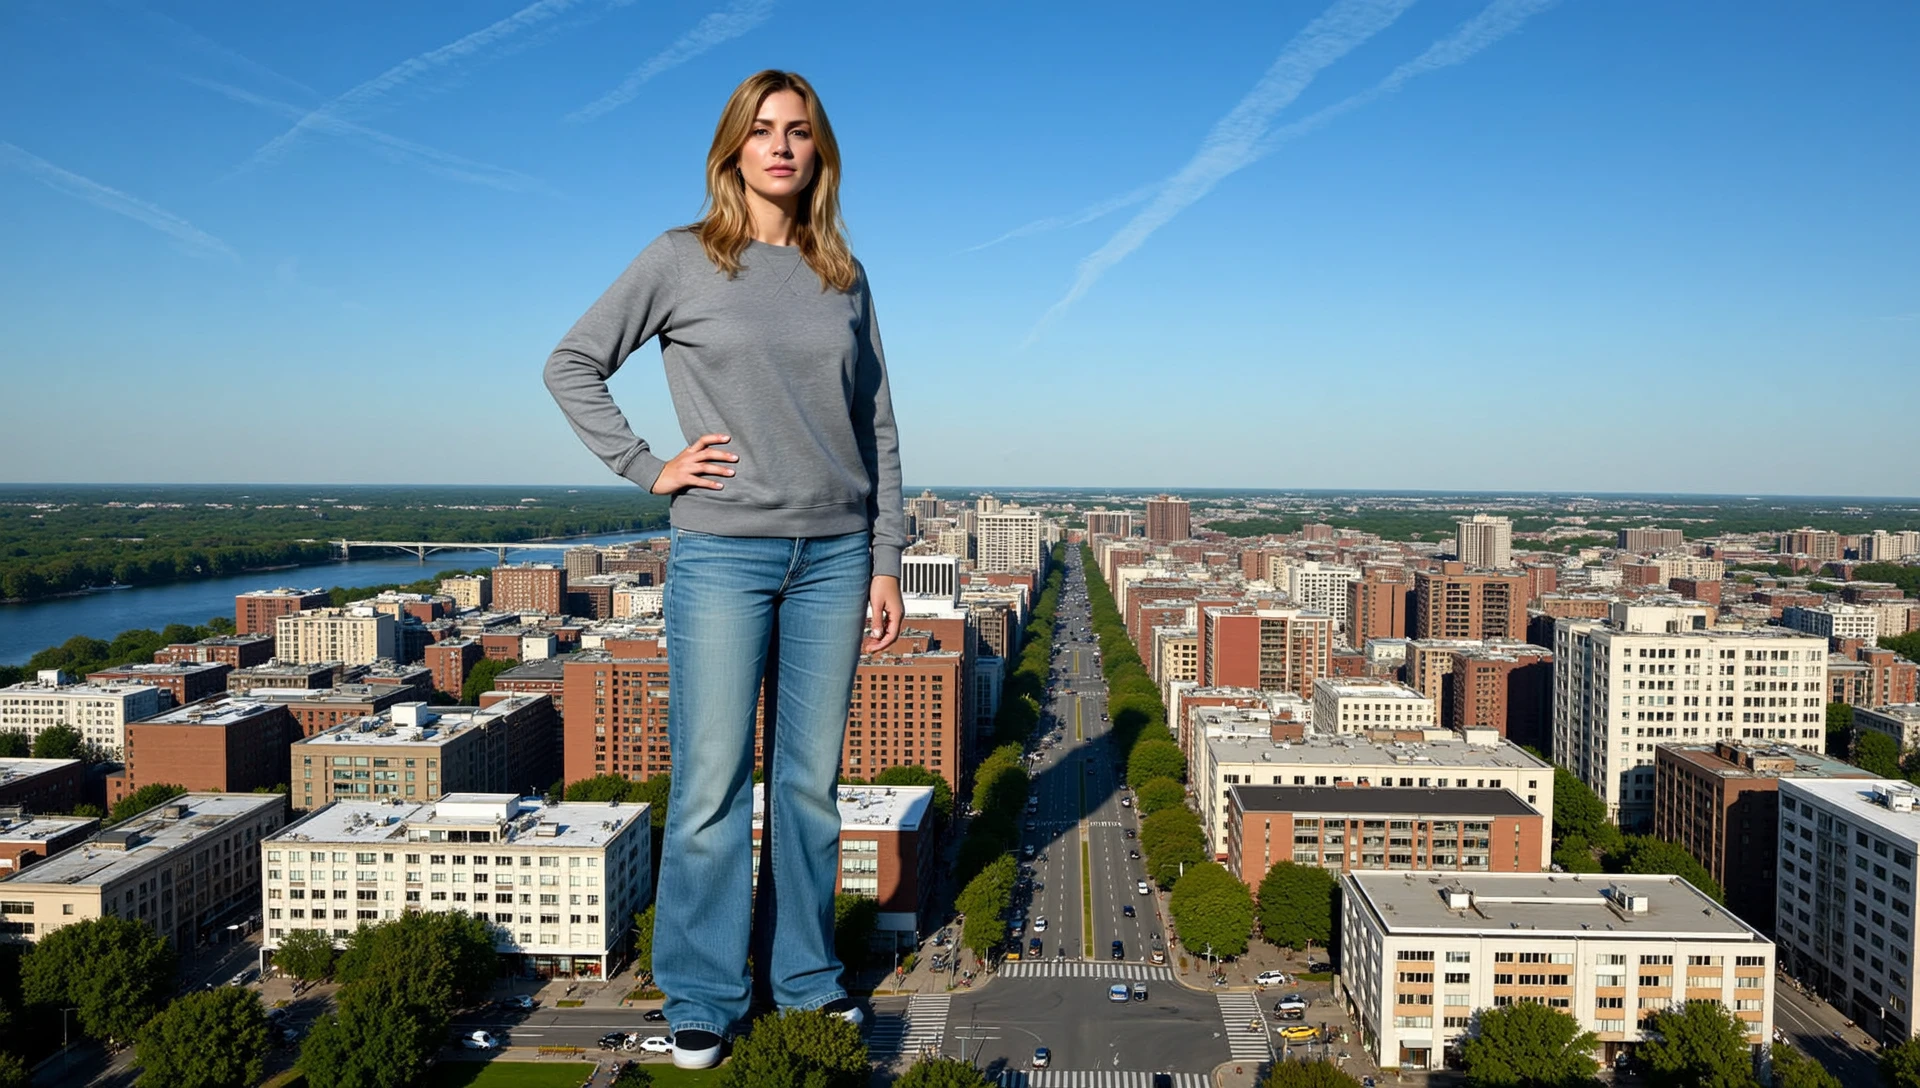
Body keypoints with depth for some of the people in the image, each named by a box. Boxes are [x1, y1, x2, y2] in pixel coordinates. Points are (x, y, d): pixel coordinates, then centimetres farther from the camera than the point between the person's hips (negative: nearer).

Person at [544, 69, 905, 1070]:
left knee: (810, 781, 10)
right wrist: (645, 469, -5)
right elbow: (572, 365, 4)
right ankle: (703, 1000, 15)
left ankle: (803, 975, 25)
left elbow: (878, 426, 11)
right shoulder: (680, 261, 2)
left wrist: (886, 562, 7)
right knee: (711, 788, 1)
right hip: (722, 554, -3)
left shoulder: (844, 277, 10)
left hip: (833, 555, 3)